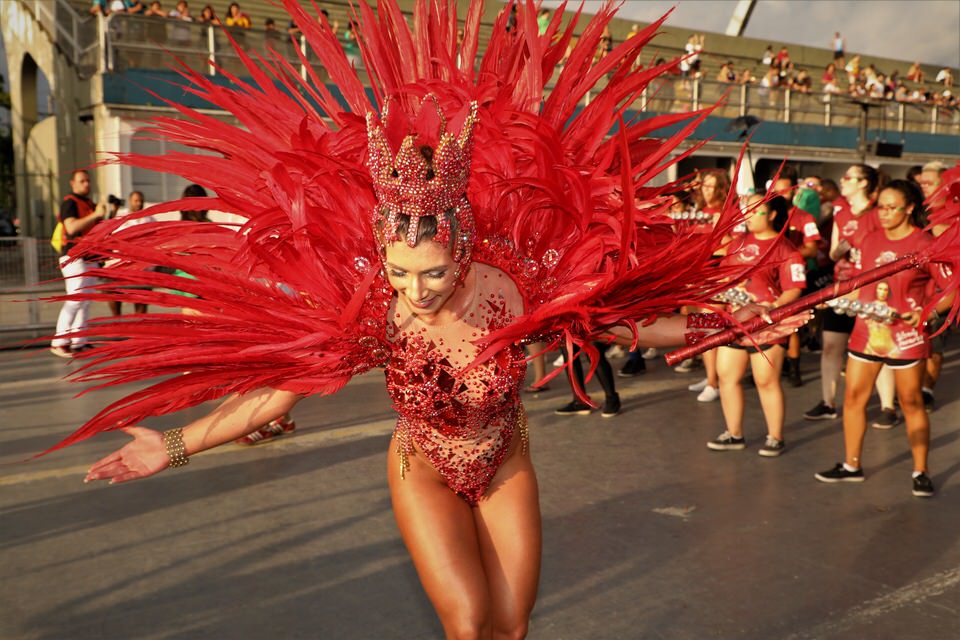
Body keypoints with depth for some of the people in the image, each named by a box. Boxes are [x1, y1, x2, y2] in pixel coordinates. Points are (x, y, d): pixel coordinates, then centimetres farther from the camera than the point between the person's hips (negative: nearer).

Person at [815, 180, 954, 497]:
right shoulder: (870, 240, 6)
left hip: (906, 335, -5)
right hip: (866, 331, 5)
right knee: (854, 396, 8)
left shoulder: (925, 244, -10)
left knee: (911, 403, 6)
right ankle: (851, 465, 21)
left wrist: (928, 312, -21)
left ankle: (921, 472, 19)